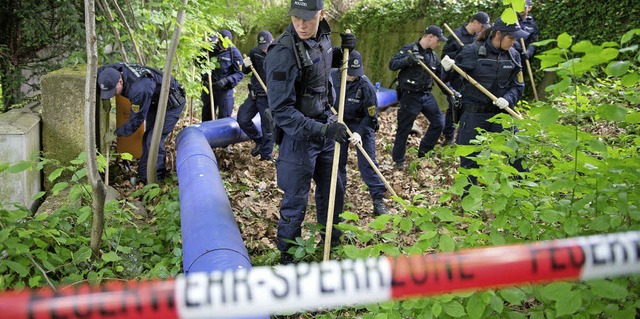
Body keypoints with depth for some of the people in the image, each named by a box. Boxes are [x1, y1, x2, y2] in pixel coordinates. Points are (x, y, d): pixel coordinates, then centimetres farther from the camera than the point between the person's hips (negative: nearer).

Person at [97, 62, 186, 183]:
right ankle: (143, 175, 18)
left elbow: (136, 121, -27)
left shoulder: (138, 90, -40)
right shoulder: (116, 69, -16)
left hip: (172, 104, -9)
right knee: (147, 137, 9)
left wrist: (116, 133, -13)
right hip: (155, 101, 9)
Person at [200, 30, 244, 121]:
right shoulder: (210, 49, 1)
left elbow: (240, 73, -11)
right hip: (209, 87, 4)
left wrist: (227, 80, -26)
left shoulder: (234, 52, -9)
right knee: (206, 117, 14)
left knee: (224, 117, 2)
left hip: (224, 90, -4)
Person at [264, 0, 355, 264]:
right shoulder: (283, 54, -25)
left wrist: (343, 50, 1)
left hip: (325, 127, 7)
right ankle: (288, 256, 26)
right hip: (298, 136, -7)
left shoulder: (322, 36, -2)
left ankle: (332, 244, 41)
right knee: (295, 202, 5)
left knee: (333, 192, 20)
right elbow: (281, 111, -25)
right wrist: (323, 130, -30)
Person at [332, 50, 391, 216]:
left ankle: (378, 200, -3)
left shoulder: (366, 86, -23)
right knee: (338, 160, 9)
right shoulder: (333, 78, -13)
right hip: (340, 123, 4)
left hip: (362, 124, -4)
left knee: (367, 162, -7)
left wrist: (360, 133, -29)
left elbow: (371, 116, -19)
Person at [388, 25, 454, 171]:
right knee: (404, 129, 2)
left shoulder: (433, 55, 9)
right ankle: (399, 160, 18)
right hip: (410, 96, -7)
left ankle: (424, 152, 23)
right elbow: (392, 65, -16)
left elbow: (440, 77, 15)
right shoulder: (409, 49, -10)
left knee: (439, 122, 7)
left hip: (426, 95, 7)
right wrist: (407, 60, -31)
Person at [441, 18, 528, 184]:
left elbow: (518, 86, 7)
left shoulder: (513, 55, 2)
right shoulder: (472, 51, -8)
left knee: (518, 155, 2)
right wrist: (448, 68, -22)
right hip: (474, 114, -2)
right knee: (470, 160, 8)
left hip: (501, 114, 3)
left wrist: (508, 100, -13)